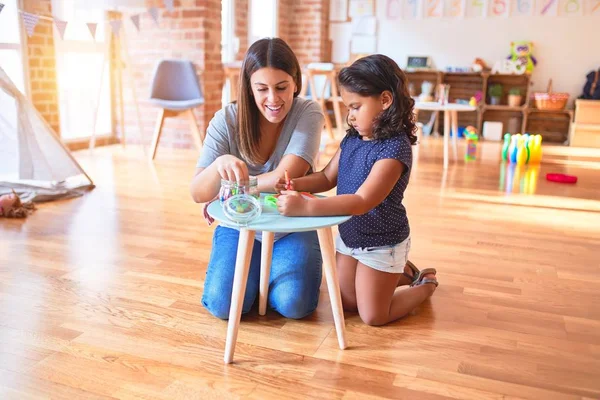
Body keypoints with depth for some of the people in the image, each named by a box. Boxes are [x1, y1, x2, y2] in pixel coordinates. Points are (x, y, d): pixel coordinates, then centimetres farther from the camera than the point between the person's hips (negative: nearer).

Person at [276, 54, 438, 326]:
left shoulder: (394, 148, -29)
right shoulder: (353, 139, -4)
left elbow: (362, 202, -37)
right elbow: (327, 178, 3)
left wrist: (305, 206, -45)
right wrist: (295, 185, -18)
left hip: (381, 243, -7)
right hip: (348, 235, 8)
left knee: (372, 317, 7)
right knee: (347, 304, 20)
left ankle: (426, 284, 30)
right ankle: (402, 273, 37)